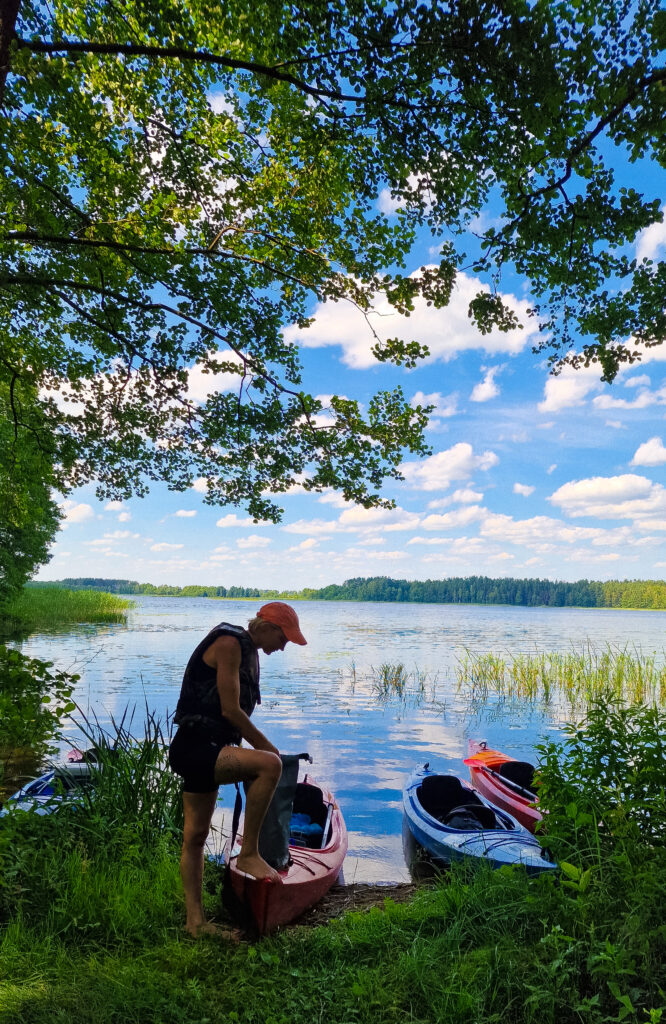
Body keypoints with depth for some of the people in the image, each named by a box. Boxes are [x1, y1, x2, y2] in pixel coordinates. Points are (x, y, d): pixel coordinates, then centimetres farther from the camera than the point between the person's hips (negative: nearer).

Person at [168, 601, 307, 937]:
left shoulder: (248, 651, 16)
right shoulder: (230, 643, -14)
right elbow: (230, 710, -19)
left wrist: (260, 749, 16)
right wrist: (267, 747, -9)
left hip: (207, 751, 10)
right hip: (194, 748, -10)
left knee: (195, 836, 15)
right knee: (270, 764, -26)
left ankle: (195, 921, 25)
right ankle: (248, 853, -14)